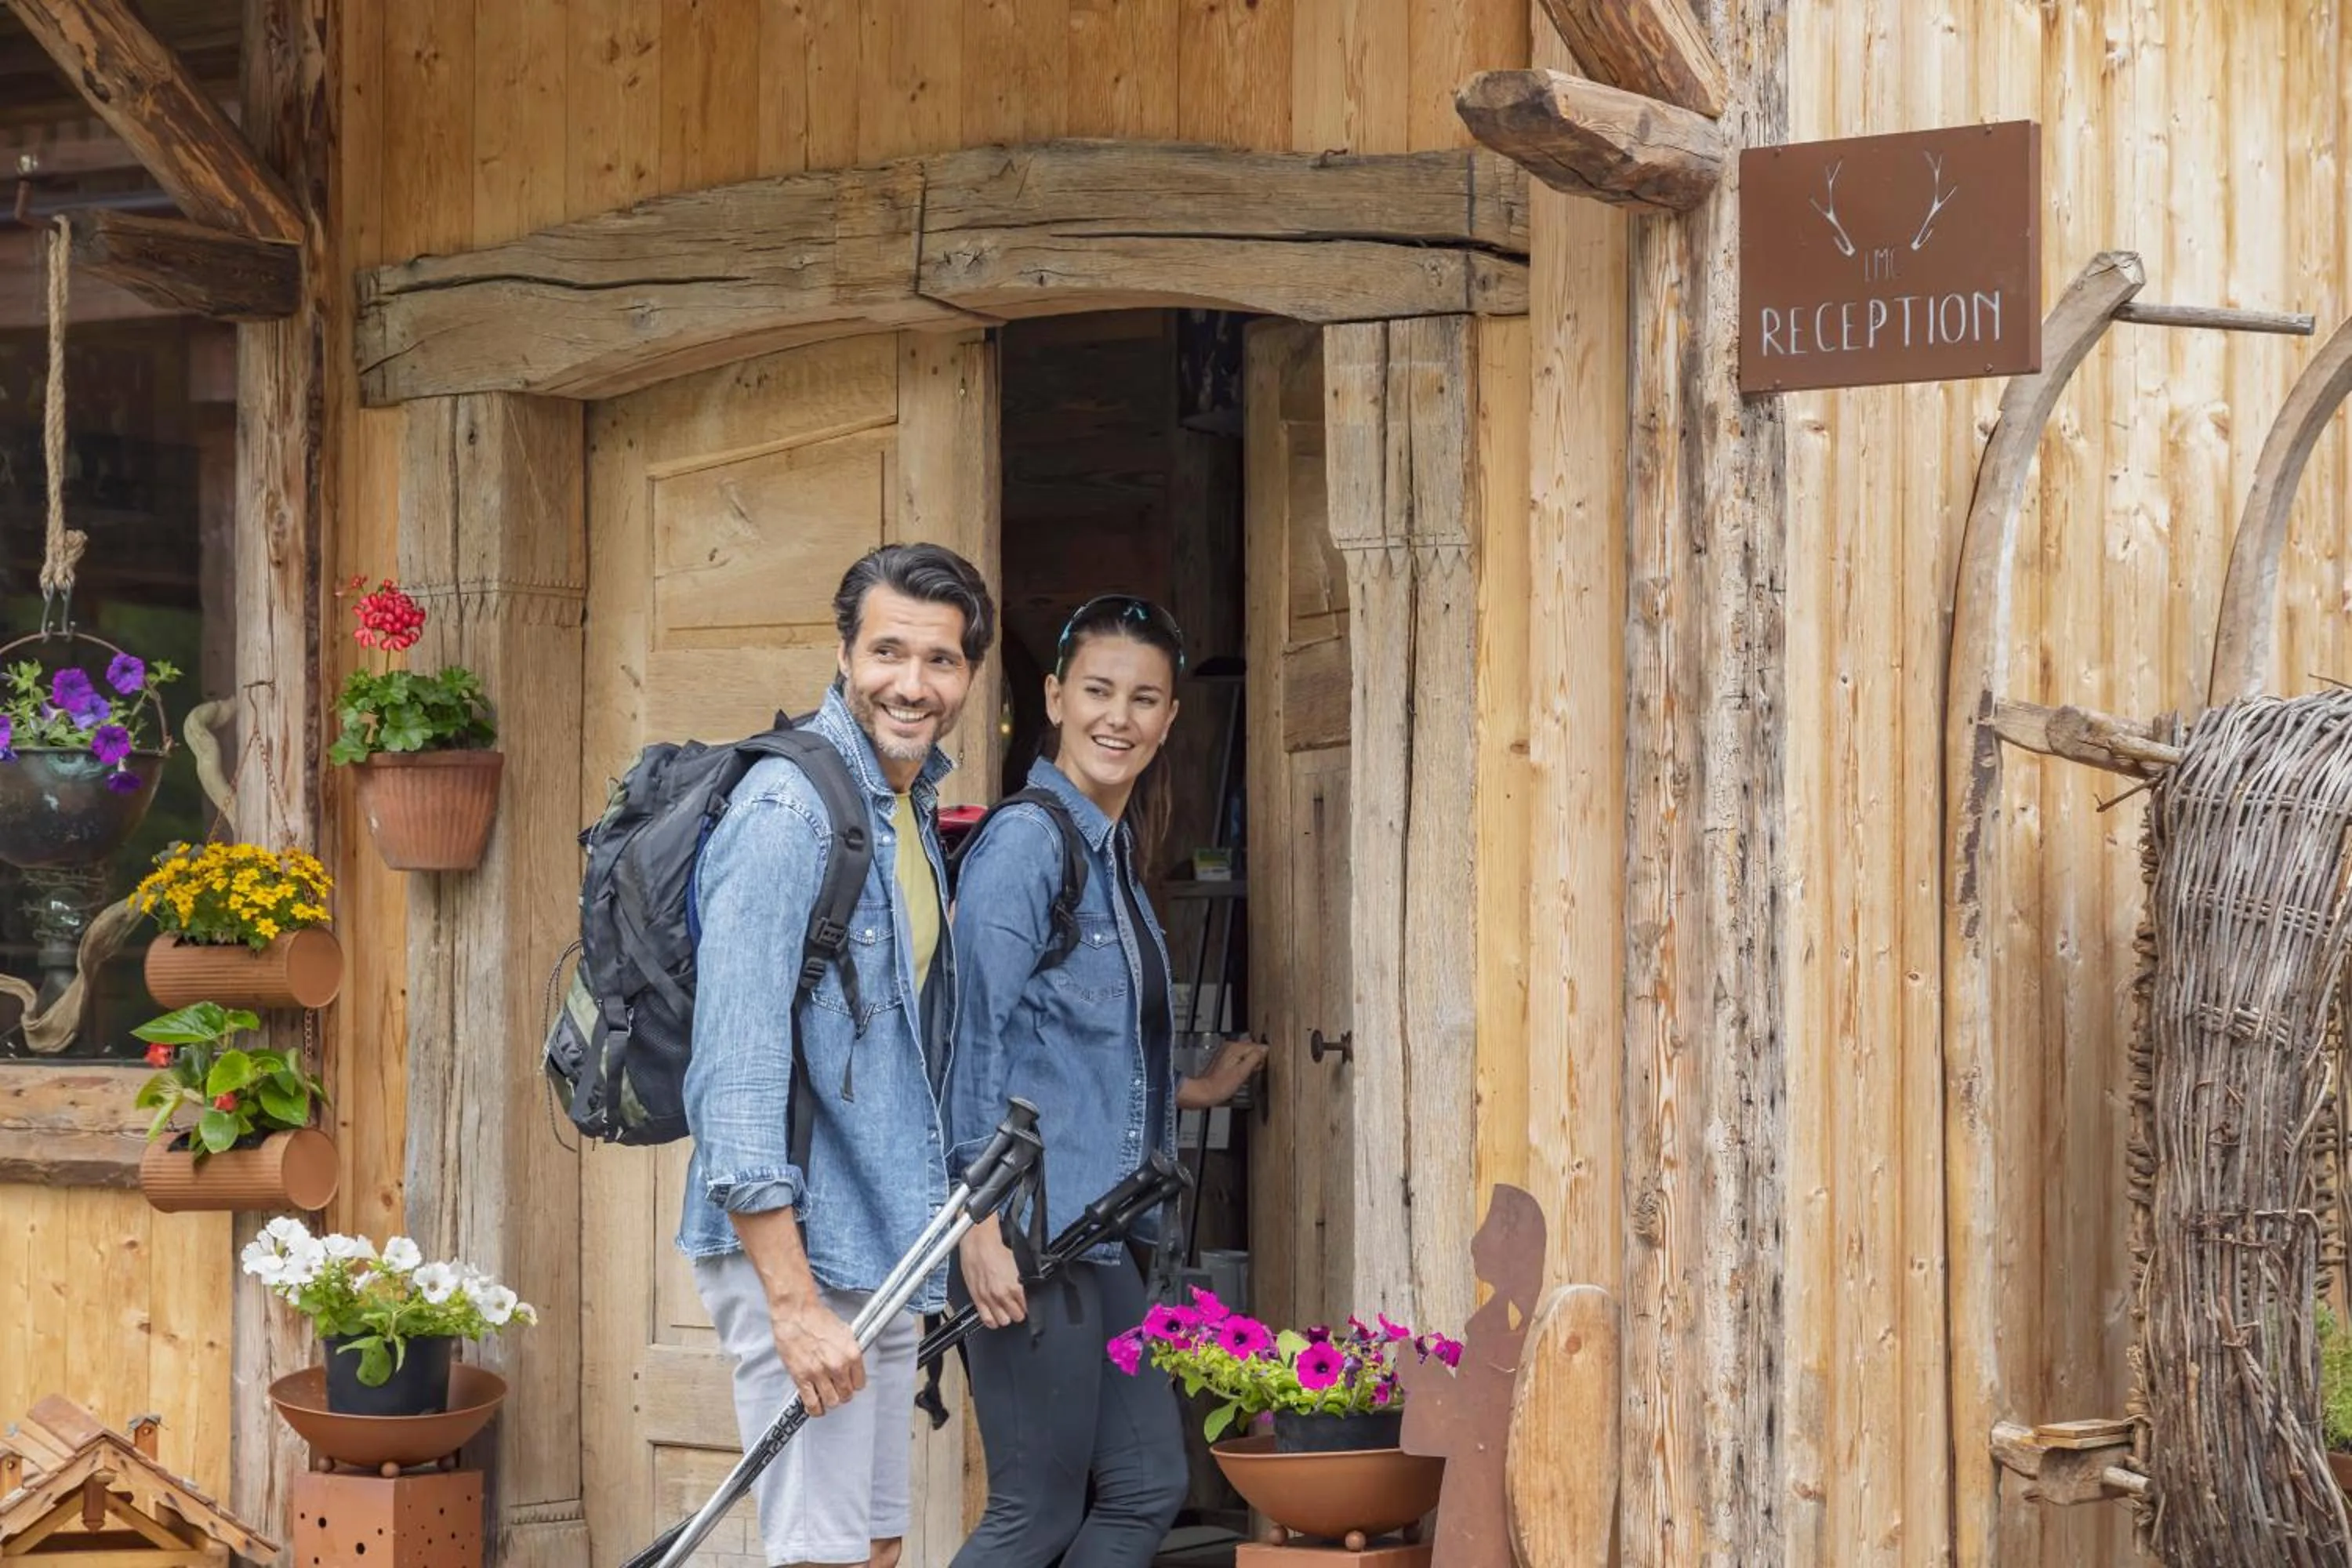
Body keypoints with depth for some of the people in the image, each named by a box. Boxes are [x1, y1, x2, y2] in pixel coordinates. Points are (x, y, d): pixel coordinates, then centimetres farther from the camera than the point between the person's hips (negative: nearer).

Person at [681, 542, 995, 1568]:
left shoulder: (914, 811, 13)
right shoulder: (787, 810, -16)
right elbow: (735, 1072, -22)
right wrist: (795, 1303, -25)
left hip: (881, 1247, 9)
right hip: (794, 1247, -9)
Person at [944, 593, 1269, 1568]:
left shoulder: (1113, 853, 15)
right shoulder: (1027, 841, -11)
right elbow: (975, 1040, -16)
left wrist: (1193, 1093, 37)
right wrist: (982, 1222, -22)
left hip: (1097, 1233, 9)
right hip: (1030, 1235, -9)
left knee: (1147, 1488, 9)